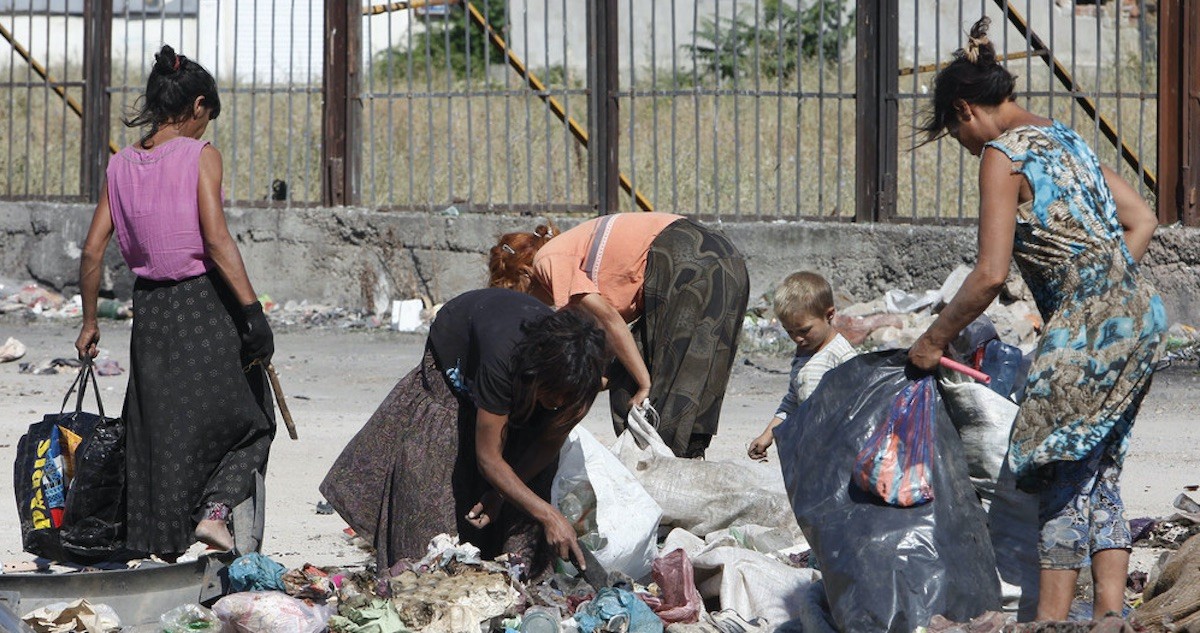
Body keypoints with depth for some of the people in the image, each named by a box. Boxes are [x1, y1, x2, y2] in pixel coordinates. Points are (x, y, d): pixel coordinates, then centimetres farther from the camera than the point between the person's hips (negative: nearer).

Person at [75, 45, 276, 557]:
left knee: (158, 424, 13)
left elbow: (92, 252, 5)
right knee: (245, 418, 12)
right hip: (205, 303, -5)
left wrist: (90, 323, 15)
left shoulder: (122, 166, 5)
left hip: (150, 308, 5)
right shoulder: (200, 156, -9)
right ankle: (213, 511, -5)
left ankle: (162, 543, 14)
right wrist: (253, 312, -19)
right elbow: (216, 240, -18)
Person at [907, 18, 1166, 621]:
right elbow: (1141, 220, 19)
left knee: (1060, 472, -4)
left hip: (1088, 323, -9)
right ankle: (1111, 612, 7)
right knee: (1098, 472, 11)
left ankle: (1052, 619, -3)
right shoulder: (1065, 138, 19)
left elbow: (990, 274, -12)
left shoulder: (1002, 156, -7)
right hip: (1138, 317, 9)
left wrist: (935, 338, -1)